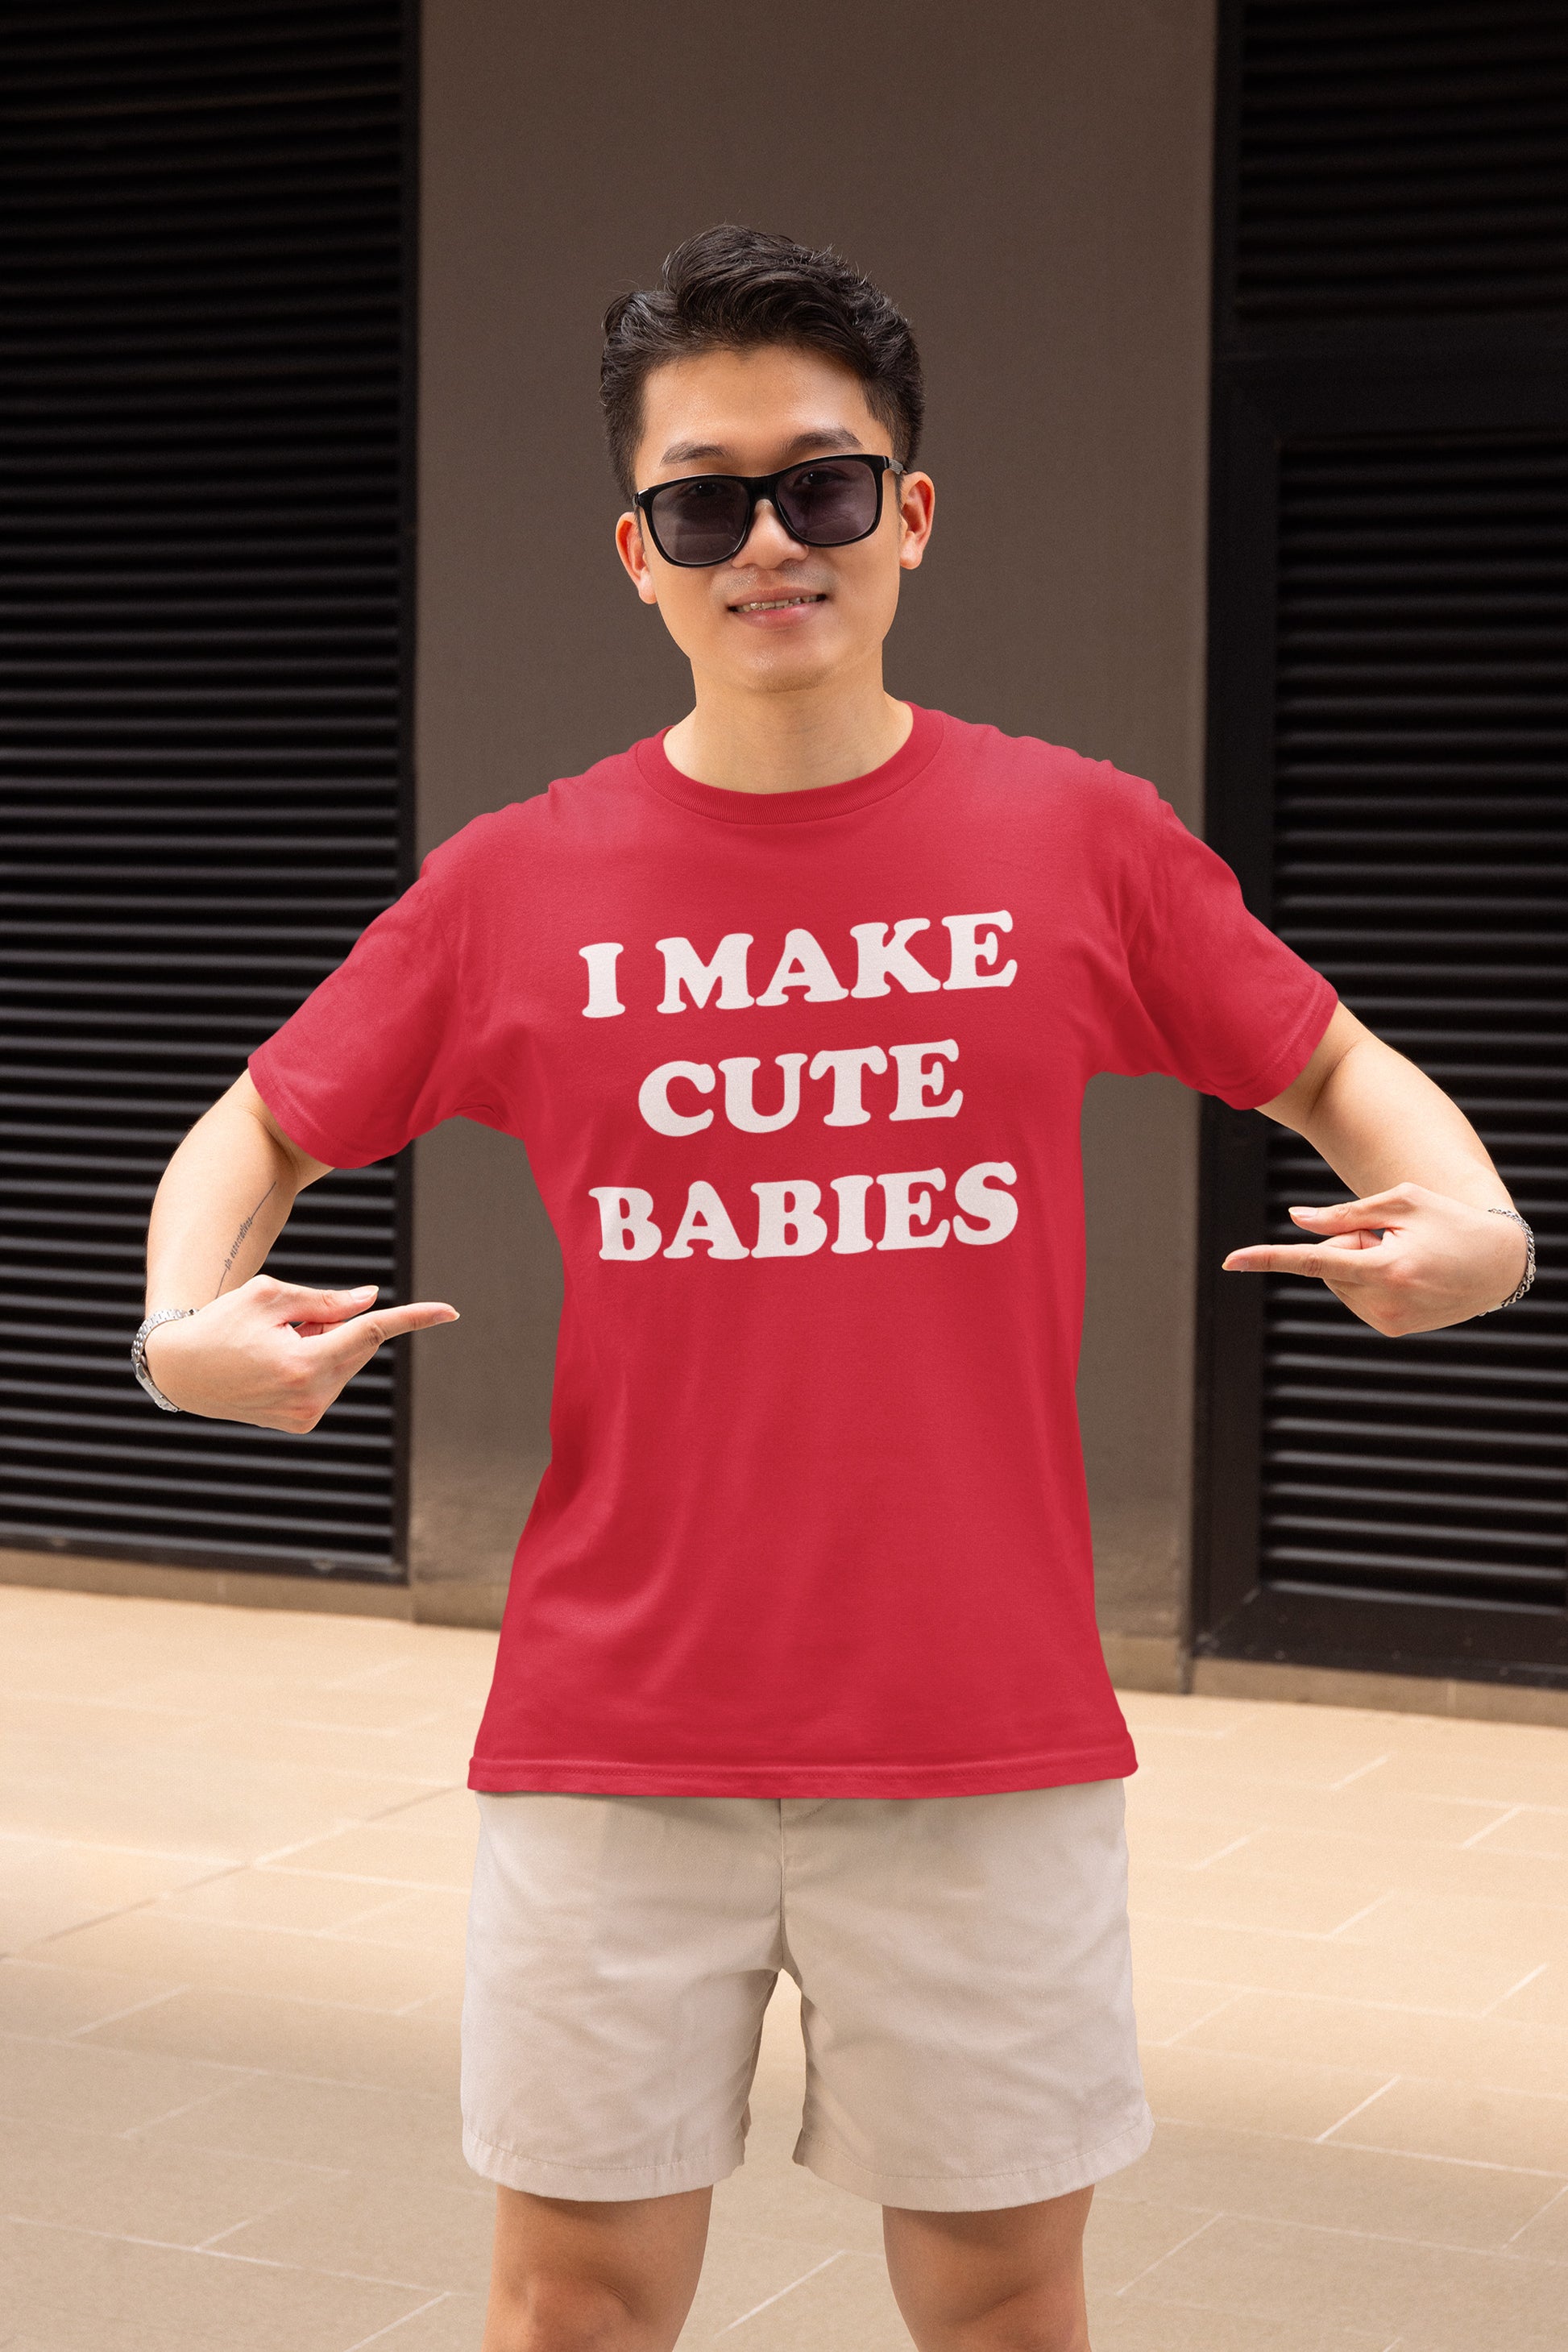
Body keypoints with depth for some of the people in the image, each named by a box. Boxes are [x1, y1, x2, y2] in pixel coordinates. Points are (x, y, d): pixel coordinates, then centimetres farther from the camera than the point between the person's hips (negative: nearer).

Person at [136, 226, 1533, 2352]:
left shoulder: (1082, 841, 0)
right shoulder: (523, 883, 1)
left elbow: (1333, 1067, 11)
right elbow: (264, 1132, 12)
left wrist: (1468, 1222, -9)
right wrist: (190, 1318, -7)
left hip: (987, 1748, 0)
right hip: (612, 1747, 0)